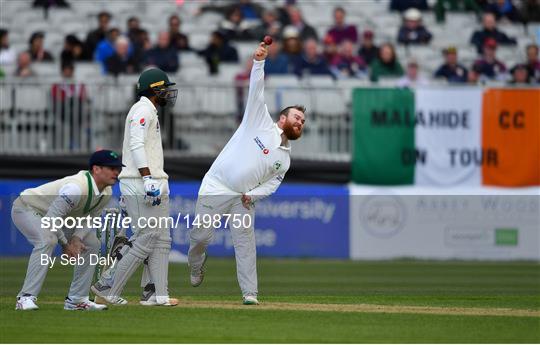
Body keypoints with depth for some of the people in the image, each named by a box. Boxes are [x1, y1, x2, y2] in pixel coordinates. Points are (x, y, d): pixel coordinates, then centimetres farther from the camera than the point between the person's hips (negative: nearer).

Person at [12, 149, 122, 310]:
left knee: (92, 243, 4)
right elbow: (52, 217, -33)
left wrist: (77, 238, -17)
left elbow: (89, 219, 1)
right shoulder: (77, 187, -36)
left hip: (53, 215, 9)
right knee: (47, 240, -36)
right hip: (26, 209, -9)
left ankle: (76, 299, 7)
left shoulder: (106, 193, -8)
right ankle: (26, 297, -34)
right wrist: (65, 244, -24)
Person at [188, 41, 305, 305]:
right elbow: (256, 94, -10)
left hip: (243, 199, 4)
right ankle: (195, 267, 24)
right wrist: (258, 62, -23)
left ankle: (249, 293, -8)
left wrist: (253, 195, -9)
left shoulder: (285, 160, 13)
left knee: (245, 242, -7)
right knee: (201, 235, -6)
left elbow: (271, 184, 12)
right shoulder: (262, 123, 0)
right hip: (216, 188, -4)